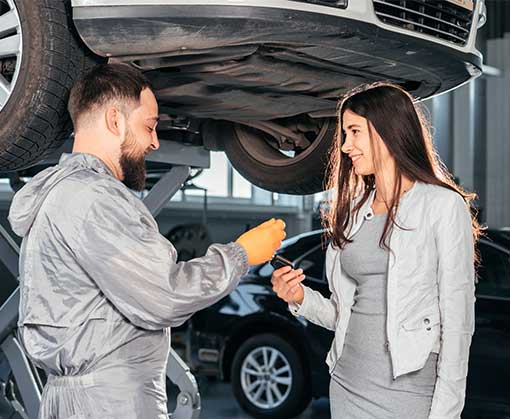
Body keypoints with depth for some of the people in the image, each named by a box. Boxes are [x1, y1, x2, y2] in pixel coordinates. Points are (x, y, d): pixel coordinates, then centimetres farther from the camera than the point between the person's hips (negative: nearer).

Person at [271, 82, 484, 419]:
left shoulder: (444, 206, -7)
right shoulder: (353, 211, 10)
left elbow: (458, 321, -11)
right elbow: (346, 315, 13)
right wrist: (302, 299, -5)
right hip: (347, 388, 6)